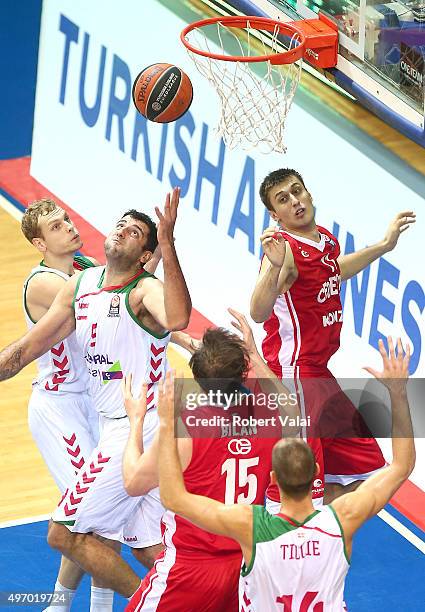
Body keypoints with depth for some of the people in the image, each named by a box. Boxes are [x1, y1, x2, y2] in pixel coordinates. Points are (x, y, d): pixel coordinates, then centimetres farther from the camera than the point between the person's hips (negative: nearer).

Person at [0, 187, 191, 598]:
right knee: (152, 549, 14)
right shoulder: (79, 286, 8)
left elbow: (177, 319, -41)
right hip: (117, 426, 8)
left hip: (141, 424, -8)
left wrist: (167, 244, -45)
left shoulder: (146, 291, -16)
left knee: (65, 533, -3)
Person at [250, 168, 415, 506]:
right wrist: (274, 267, -53)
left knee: (360, 470, 18)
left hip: (318, 375, 10)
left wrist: (384, 246, 35)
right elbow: (259, 313, -36)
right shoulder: (285, 248, -20)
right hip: (293, 372, -10)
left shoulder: (326, 240, 7)